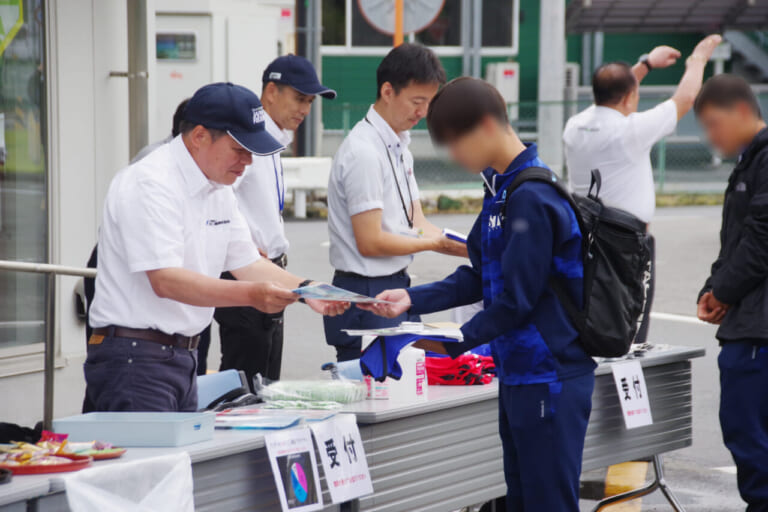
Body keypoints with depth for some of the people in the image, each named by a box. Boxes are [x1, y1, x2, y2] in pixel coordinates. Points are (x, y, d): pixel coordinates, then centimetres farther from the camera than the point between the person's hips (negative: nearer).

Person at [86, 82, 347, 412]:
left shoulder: (218, 191, 13)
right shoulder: (151, 185, -17)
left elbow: (247, 262, 17)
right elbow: (165, 280, -26)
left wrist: (305, 290, 0)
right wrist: (251, 295, -32)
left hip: (183, 357, 9)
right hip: (136, 357, -9)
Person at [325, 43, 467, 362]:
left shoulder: (399, 146, 15)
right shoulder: (364, 152, -16)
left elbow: (417, 225, 13)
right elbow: (371, 242, -19)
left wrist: (465, 248, -3)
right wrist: (439, 242, -12)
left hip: (397, 287, 9)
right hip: (366, 293, -9)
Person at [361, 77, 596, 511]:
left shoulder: (531, 199, -20)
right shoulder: (501, 190, 10)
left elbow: (515, 300, -20)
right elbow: (480, 279, 14)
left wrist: (454, 343, -12)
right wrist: (412, 299, 6)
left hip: (550, 381, -10)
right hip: (519, 373, 10)